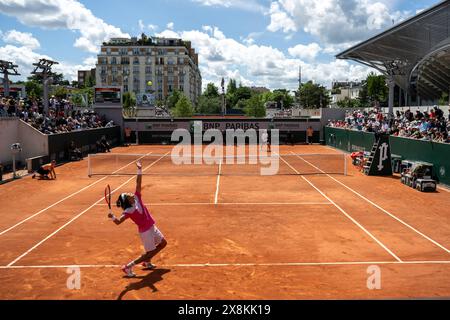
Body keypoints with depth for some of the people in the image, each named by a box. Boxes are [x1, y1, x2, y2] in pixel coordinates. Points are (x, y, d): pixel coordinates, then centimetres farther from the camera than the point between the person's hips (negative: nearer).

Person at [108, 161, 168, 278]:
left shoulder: (137, 198, -6)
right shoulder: (128, 211, -23)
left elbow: (138, 183, -8)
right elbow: (118, 222, -34)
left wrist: (139, 170, -14)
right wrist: (112, 217, -54)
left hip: (152, 227, 8)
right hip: (145, 231, -8)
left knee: (163, 243, 21)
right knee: (150, 252, -2)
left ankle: (146, 262, 34)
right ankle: (128, 267, 3)